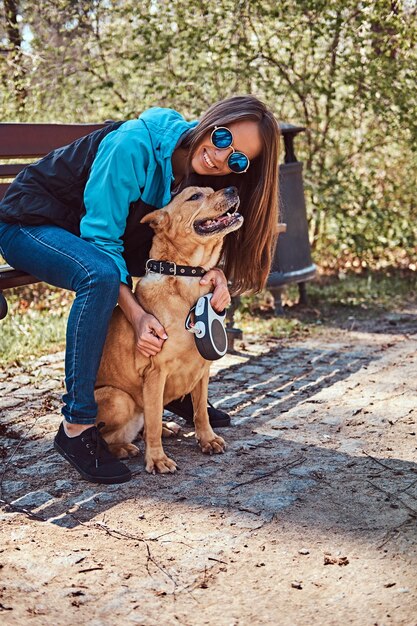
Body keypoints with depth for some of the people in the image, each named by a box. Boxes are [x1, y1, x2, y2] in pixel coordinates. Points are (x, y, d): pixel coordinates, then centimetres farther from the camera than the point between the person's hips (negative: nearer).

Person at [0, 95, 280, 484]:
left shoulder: (199, 175, -7)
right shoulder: (134, 146, -30)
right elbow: (101, 240, -30)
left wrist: (214, 270, -25)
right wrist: (136, 314, -37)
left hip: (88, 235, 7)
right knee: (102, 275, -37)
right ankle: (76, 427, -30)